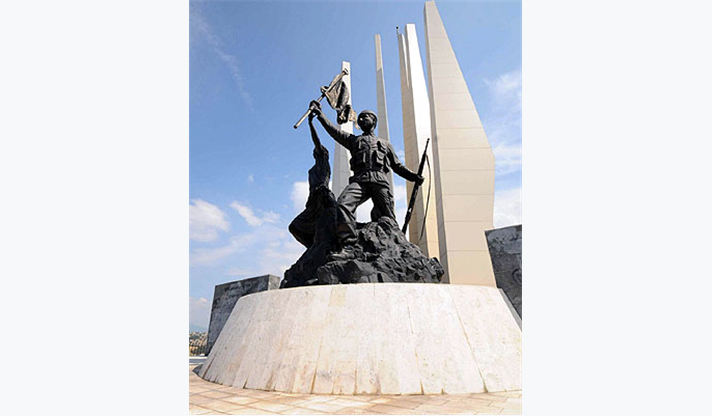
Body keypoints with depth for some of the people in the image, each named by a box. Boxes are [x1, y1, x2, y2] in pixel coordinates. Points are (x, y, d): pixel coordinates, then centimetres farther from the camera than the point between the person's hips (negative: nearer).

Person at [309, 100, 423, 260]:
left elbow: (398, 166, 27)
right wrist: (320, 114, 10)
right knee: (344, 204, -29)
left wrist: (413, 176, 11)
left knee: (387, 219, -10)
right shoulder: (353, 140, 33)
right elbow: (334, 131, 20)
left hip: (380, 179, 1)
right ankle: (347, 248, -37)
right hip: (360, 179, -1)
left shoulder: (385, 144, 33)